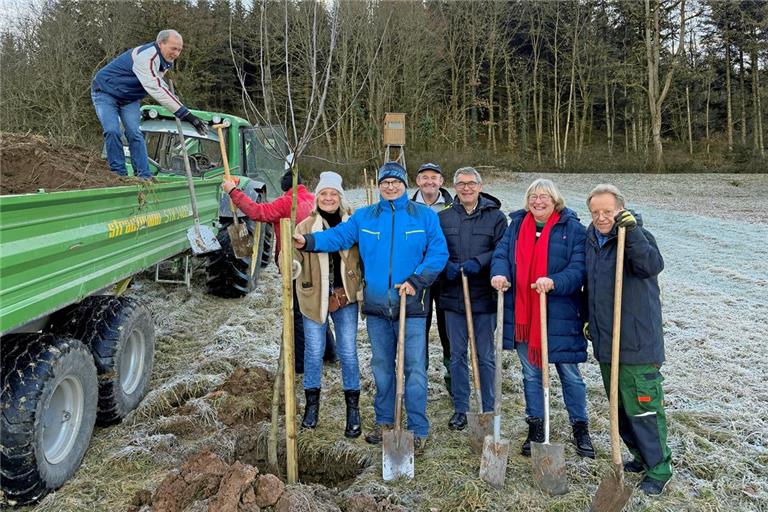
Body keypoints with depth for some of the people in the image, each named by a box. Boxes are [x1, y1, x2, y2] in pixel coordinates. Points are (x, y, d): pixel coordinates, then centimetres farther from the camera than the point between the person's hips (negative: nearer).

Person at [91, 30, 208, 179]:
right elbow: (156, 90, -43)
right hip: (106, 92, -7)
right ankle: (119, 174, -10)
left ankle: (145, 176, -9)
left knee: (134, 133, -7)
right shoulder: (145, 56, -34)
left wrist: (174, 97, -5)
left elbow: (159, 84, 14)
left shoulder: (165, 60, -4)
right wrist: (185, 113, -48)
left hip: (129, 98, 7)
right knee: (112, 131, -19)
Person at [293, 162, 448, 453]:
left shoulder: (424, 216, 2)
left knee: (414, 368, -1)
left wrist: (415, 281, -13)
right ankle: (384, 421, 31)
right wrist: (308, 241, -19)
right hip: (376, 307, 3)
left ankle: (418, 430, 10)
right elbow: (337, 236, -2)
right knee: (381, 366, 15)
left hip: (410, 306, -3)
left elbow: (438, 254, -3)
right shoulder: (363, 217, 8)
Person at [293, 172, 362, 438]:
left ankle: (353, 410, 19)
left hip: (345, 297, 0)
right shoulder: (306, 226, 0)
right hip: (314, 297, 0)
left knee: (348, 353, 5)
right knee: (314, 351, 7)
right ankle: (312, 405, 26)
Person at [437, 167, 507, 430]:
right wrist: (446, 265, -14)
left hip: (485, 298, -2)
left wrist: (478, 262, -21)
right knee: (457, 355, 12)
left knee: (486, 356, 8)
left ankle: (489, 410, 22)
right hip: (452, 297, 2)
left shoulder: (496, 217, 0)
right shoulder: (443, 217, 7)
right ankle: (460, 409, 25)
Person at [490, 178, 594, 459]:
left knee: (570, 374, 9)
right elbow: (501, 254, 0)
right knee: (531, 374, 15)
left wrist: (554, 282, -31)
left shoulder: (572, 228, -6)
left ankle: (580, 427, 29)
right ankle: (535, 428, 30)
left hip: (559, 316, -3)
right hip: (522, 315, 4)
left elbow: (579, 268, -14)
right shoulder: (517, 225, 7)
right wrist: (500, 273, -22)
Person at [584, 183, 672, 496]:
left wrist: (632, 232, -40)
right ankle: (641, 456, 35)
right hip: (605, 341, 8)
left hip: (637, 344, -8)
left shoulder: (636, 236, -11)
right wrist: (589, 317, 18)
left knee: (644, 408, -2)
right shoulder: (591, 239, 11)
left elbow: (652, 266, -32)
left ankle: (659, 469, 13)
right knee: (620, 407, 18)